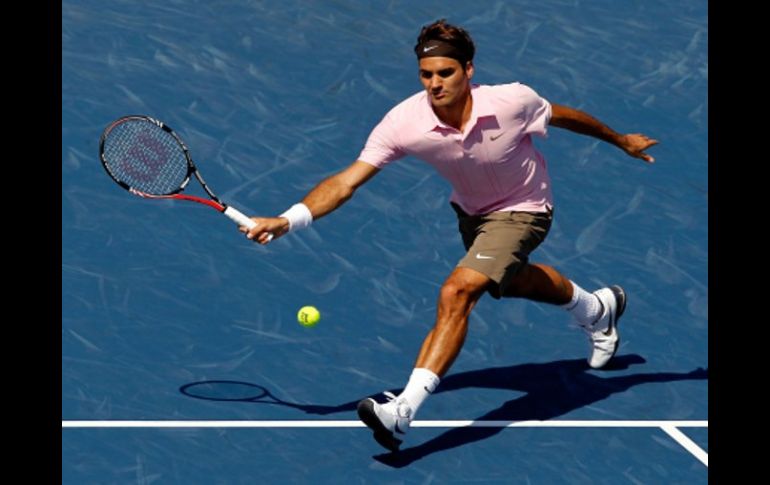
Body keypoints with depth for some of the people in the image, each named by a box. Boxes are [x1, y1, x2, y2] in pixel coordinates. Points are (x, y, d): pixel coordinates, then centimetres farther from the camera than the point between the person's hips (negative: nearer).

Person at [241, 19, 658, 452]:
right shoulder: (404, 122, -30)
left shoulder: (512, 101, -32)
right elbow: (347, 181, -33)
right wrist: (288, 220, -47)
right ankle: (598, 310, 63)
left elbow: (563, 116, -11)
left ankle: (403, 412, -25)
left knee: (457, 292, -25)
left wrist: (620, 140, 6)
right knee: (509, 280, 31)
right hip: (471, 209, 5)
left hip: (520, 210, -5)